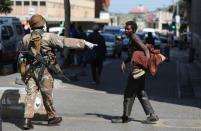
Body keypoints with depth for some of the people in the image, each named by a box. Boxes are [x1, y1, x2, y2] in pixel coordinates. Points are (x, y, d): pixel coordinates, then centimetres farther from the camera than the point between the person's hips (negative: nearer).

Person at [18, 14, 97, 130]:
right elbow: (66, 42, -12)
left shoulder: (26, 38, 6)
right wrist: (84, 43, -10)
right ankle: (52, 117, 21)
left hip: (29, 69, 4)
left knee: (30, 94, 5)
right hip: (43, 69, -4)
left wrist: (22, 71, 28)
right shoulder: (48, 37, -9)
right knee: (47, 95, 7)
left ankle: (28, 120, -2)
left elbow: (22, 54, 15)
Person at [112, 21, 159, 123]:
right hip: (138, 70, 10)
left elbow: (145, 49, -22)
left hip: (138, 70, -10)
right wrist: (124, 62, 8)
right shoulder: (131, 39, 17)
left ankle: (125, 117, 8)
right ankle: (151, 115, 15)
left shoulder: (135, 38, -12)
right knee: (140, 93, 15)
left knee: (129, 93, -1)